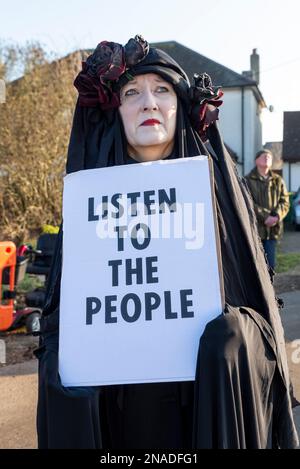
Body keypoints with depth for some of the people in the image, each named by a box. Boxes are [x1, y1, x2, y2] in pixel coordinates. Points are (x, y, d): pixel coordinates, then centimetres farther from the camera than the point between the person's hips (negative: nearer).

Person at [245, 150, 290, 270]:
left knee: (270, 264, 5)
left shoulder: (278, 180, 13)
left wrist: (277, 216, -12)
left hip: (273, 229, 4)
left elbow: (285, 202, 8)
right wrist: (265, 217, -17)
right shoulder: (248, 180, -1)